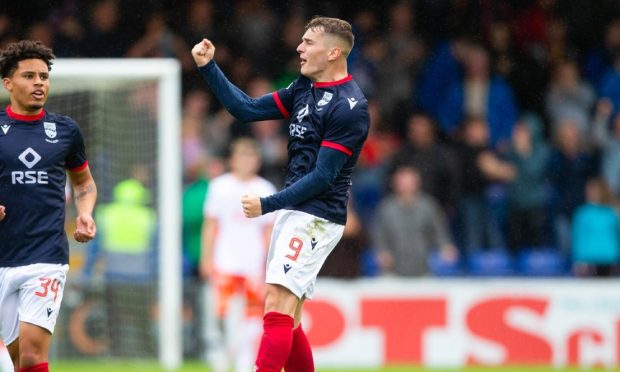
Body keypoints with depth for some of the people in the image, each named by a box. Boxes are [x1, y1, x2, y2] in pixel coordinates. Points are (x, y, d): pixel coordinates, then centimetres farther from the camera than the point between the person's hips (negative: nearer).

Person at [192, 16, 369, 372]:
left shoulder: (349, 107, -14)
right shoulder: (304, 89, 13)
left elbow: (323, 176, -17)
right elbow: (246, 109, 15)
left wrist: (268, 205, -16)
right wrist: (209, 67, 7)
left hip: (316, 218, -9)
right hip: (293, 212, 9)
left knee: (277, 304, -19)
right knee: (286, 323, 8)